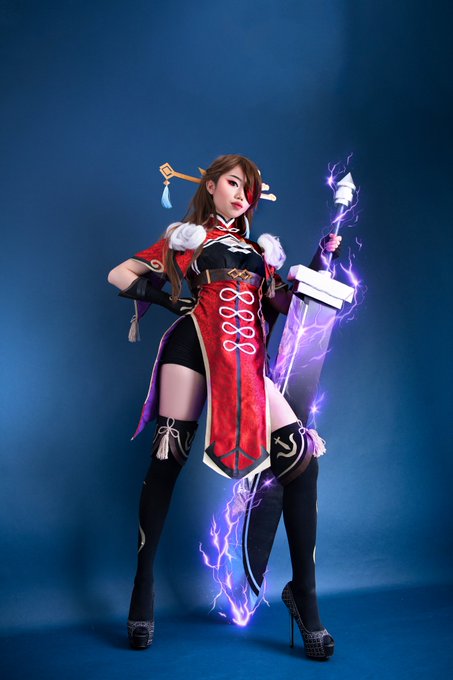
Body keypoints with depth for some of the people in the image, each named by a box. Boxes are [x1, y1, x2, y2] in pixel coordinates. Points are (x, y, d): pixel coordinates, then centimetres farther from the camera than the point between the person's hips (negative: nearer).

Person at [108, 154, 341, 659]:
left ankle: (303, 591, -3)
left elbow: (284, 302, 19)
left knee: (301, 456, -12)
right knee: (167, 455, -10)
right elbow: (120, 275, 15)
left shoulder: (260, 248, 28)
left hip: (249, 358, 3)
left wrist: (319, 259, 11)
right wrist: (168, 298, 2)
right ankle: (143, 584, 7)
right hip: (196, 343, -3)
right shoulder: (184, 237, 17)